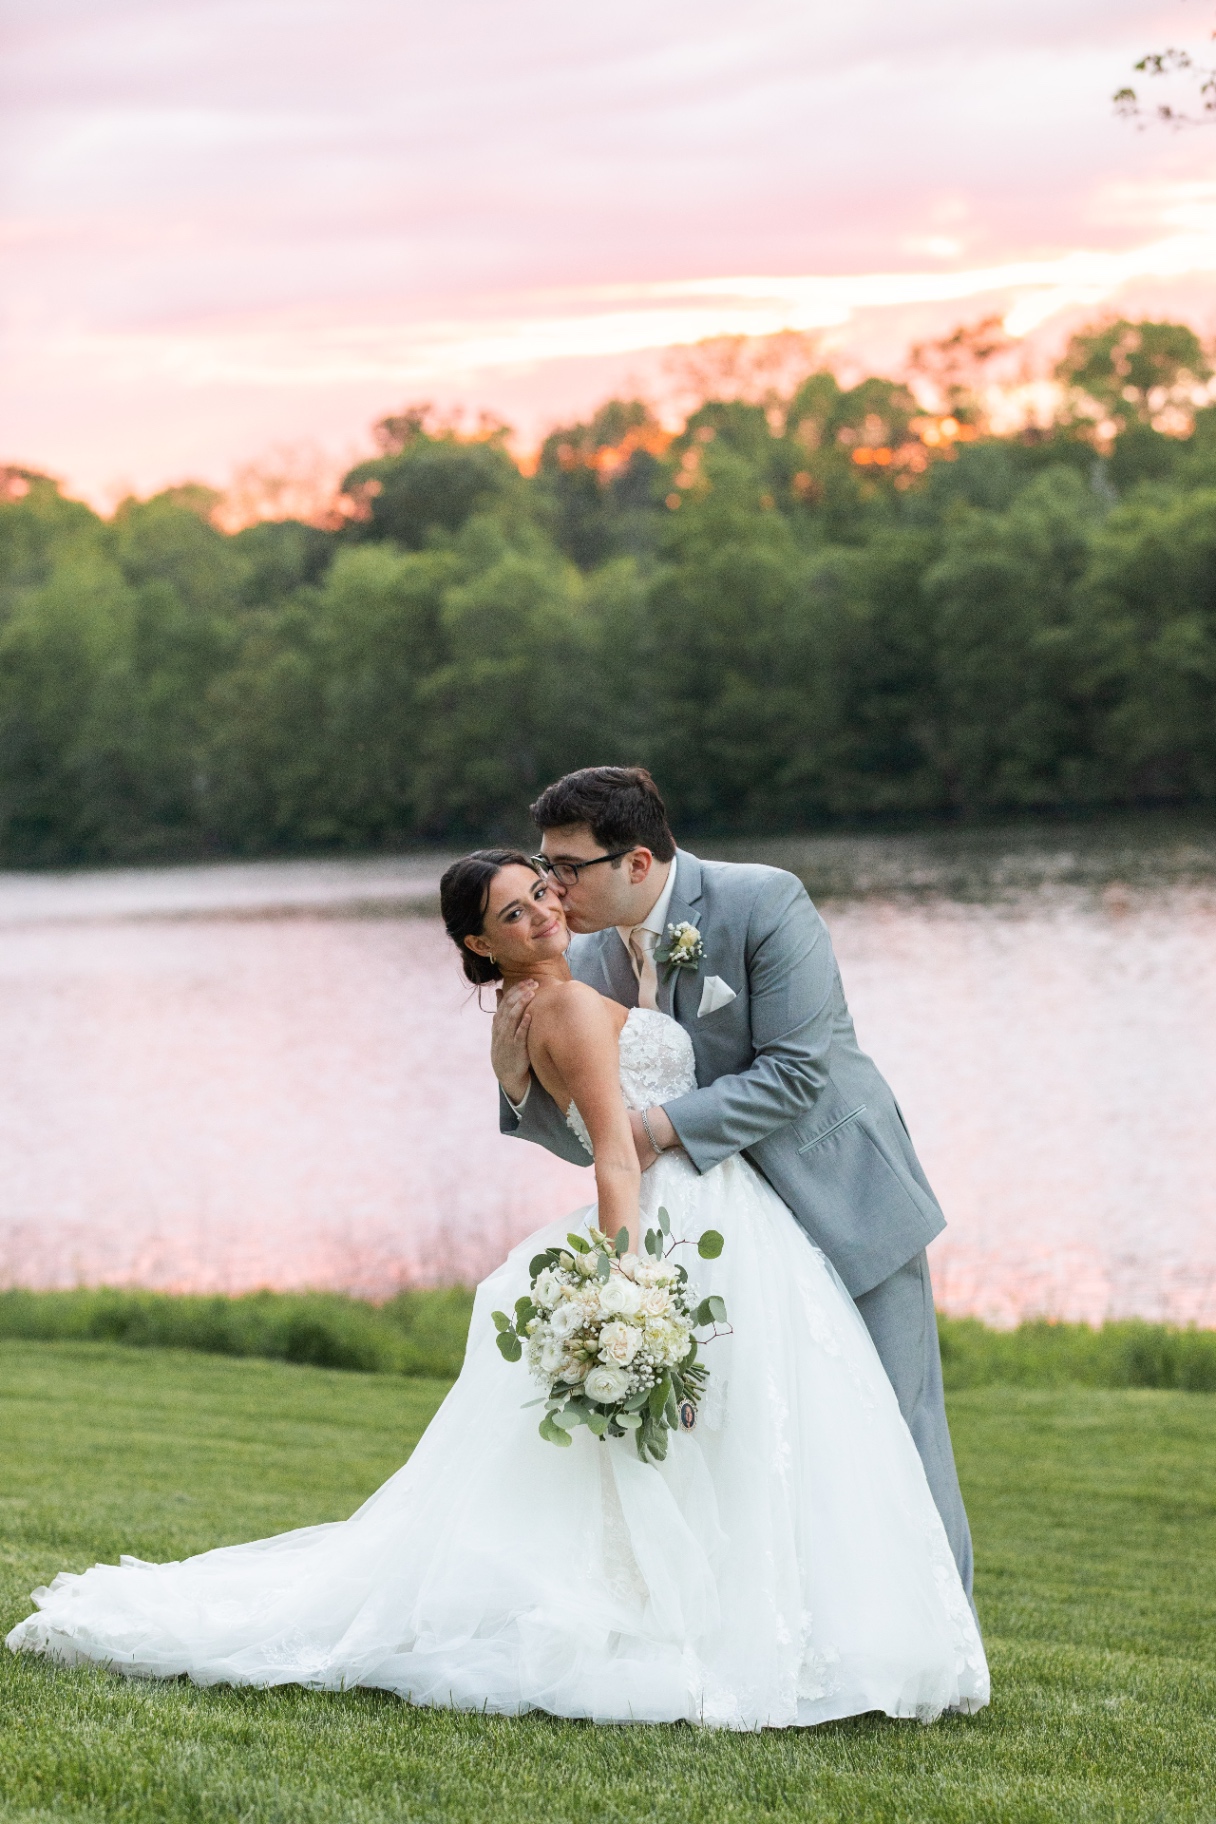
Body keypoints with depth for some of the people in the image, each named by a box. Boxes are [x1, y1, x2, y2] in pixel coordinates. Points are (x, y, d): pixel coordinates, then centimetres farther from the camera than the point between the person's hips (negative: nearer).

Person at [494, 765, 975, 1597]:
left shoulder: (763, 903, -17)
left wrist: (666, 1125, -27)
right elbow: (596, 1139, 2)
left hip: (849, 1208, -5)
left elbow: (798, 1072, -22)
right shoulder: (591, 963, -1)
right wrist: (518, 1077, -16)